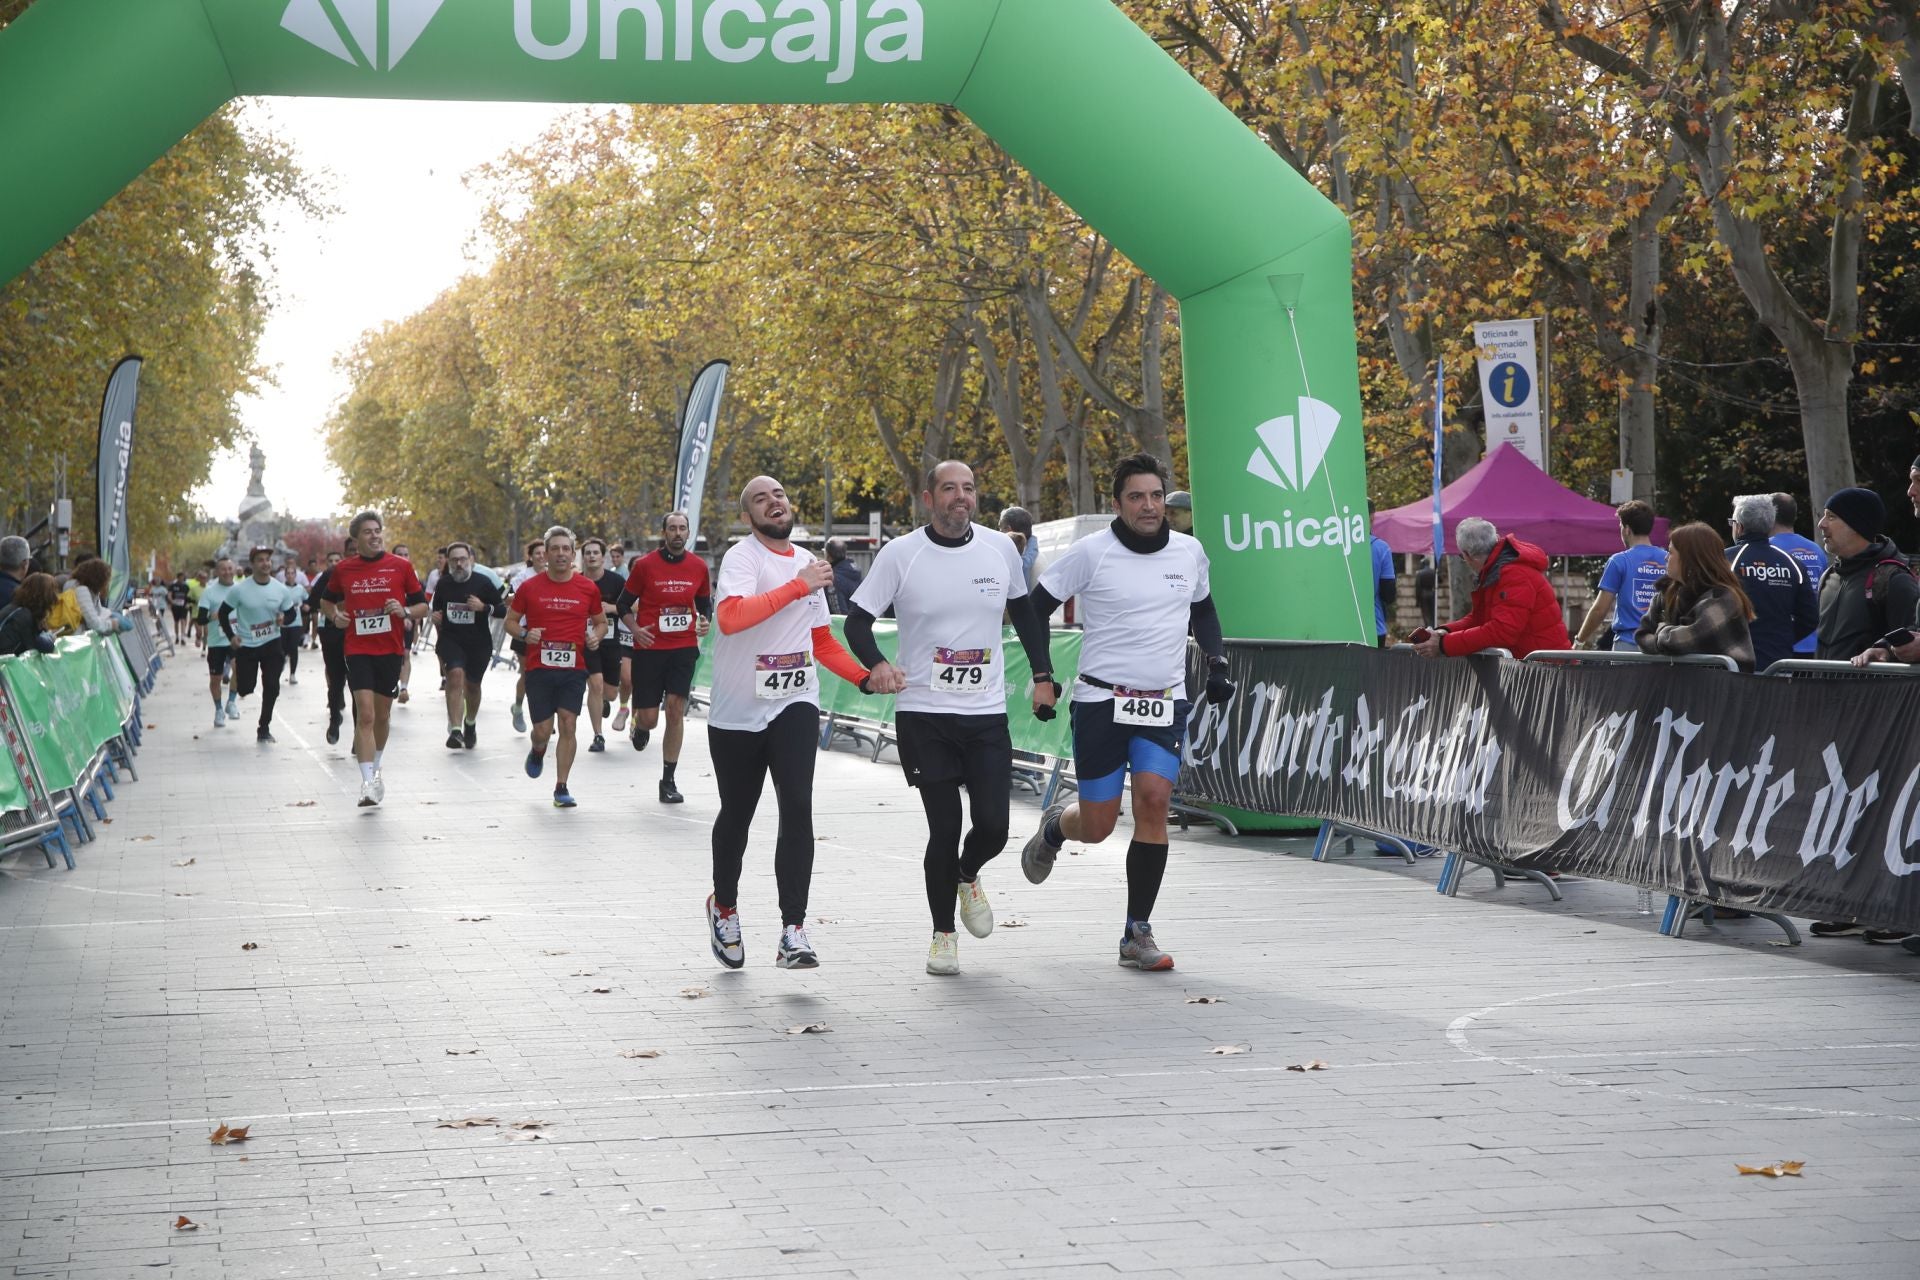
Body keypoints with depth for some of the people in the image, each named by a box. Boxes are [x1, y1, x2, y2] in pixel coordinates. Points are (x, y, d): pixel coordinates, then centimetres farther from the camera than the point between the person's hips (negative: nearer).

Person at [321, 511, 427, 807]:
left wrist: (405, 611, -15)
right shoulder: (343, 569, 3)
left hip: (391, 650, 1)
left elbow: (422, 605, 5)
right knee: (365, 715, -14)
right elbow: (329, 599, 20)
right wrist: (336, 616, 0)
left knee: (382, 715, 13)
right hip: (358, 649, -1)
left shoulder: (401, 566, 1)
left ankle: (375, 768, 37)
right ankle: (368, 783, -17)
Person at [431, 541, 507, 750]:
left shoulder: (483, 583, -6)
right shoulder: (443, 584, 3)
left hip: (479, 643, 0)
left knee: (472, 684, 14)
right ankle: (456, 730, -30)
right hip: (450, 639, 0)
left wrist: (484, 607, -19)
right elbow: (437, 609, 22)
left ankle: (470, 724, 43)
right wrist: (436, 618, 1)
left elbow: (503, 610, -3)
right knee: (456, 674, -23)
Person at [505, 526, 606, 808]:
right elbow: (510, 621, 10)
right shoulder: (529, 588, 1)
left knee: (568, 725, -7)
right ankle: (537, 753, 37)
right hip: (539, 668, 0)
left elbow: (601, 622, 17)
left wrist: (596, 636, -5)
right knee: (543, 730, -1)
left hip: (573, 668, 1)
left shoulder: (588, 588, 4)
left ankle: (561, 788, 2)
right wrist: (525, 634, -10)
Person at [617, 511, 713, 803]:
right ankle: (640, 727, 39)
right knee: (649, 717, -2)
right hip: (649, 648, -2)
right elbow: (623, 604, 4)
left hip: (684, 647, 2)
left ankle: (668, 781, 1)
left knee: (676, 709, -7)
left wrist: (705, 621, -2)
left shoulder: (698, 566, 4)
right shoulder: (645, 565, -4)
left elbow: (705, 603, 18)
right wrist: (634, 629, -12)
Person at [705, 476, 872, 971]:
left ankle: (793, 931, -18)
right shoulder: (743, 558, -10)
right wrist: (798, 586, -28)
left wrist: (865, 677, 9)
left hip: (794, 706, 3)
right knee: (736, 815, 11)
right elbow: (730, 616, -31)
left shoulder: (807, 563, 11)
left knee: (797, 807, -16)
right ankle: (724, 907, 38)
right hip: (737, 712, -3)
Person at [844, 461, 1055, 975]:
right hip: (923, 713, -2)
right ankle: (943, 933, 17)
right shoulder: (900, 554, -5)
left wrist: (1042, 673, 14)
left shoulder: (1000, 548, 4)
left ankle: (968, 876, 32)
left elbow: (1022, 609, 21)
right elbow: (857, 620, -2)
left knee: (994, 824, -4)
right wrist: (876, 665, -22)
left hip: (987, 713, 2)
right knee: (944, 827, -3)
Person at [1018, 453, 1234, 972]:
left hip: (1164, 703, 3)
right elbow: (1034, 607, 1)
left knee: (1154, 800, -16)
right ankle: (1054, 826, 40)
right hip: (1101, 701, -2)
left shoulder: (1189, 551, 5)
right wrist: (1042, 677, -5)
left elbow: (1203, 609, 24)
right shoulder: (1091, 553, -8)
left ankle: (1137, 934, -6)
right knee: (1097, 827, 0)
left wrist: (1217, 661, 10)